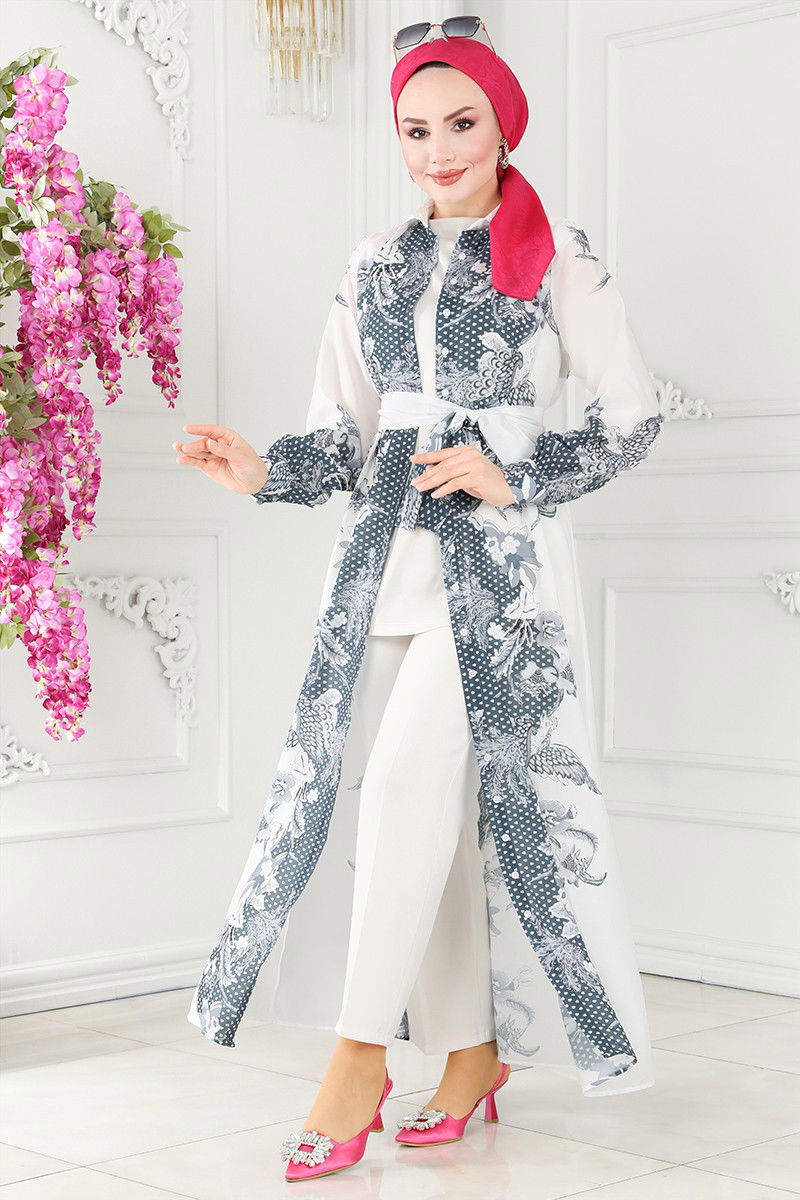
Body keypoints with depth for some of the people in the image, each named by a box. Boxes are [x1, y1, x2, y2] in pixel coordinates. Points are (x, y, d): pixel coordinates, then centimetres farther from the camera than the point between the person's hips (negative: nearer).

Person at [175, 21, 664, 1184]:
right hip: (388, 554, 5)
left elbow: (632, 419, 3)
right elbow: (343, 435, 13)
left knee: (413, 772, -18)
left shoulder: (556, 256, 2)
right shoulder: (375, 265, 14)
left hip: (500, 554, -5)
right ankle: (473, 1052, 14)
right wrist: (262, 470, -7)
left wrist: (512, 479, -10)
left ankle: (362, 1057, -12)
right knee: (436, 800, 4)